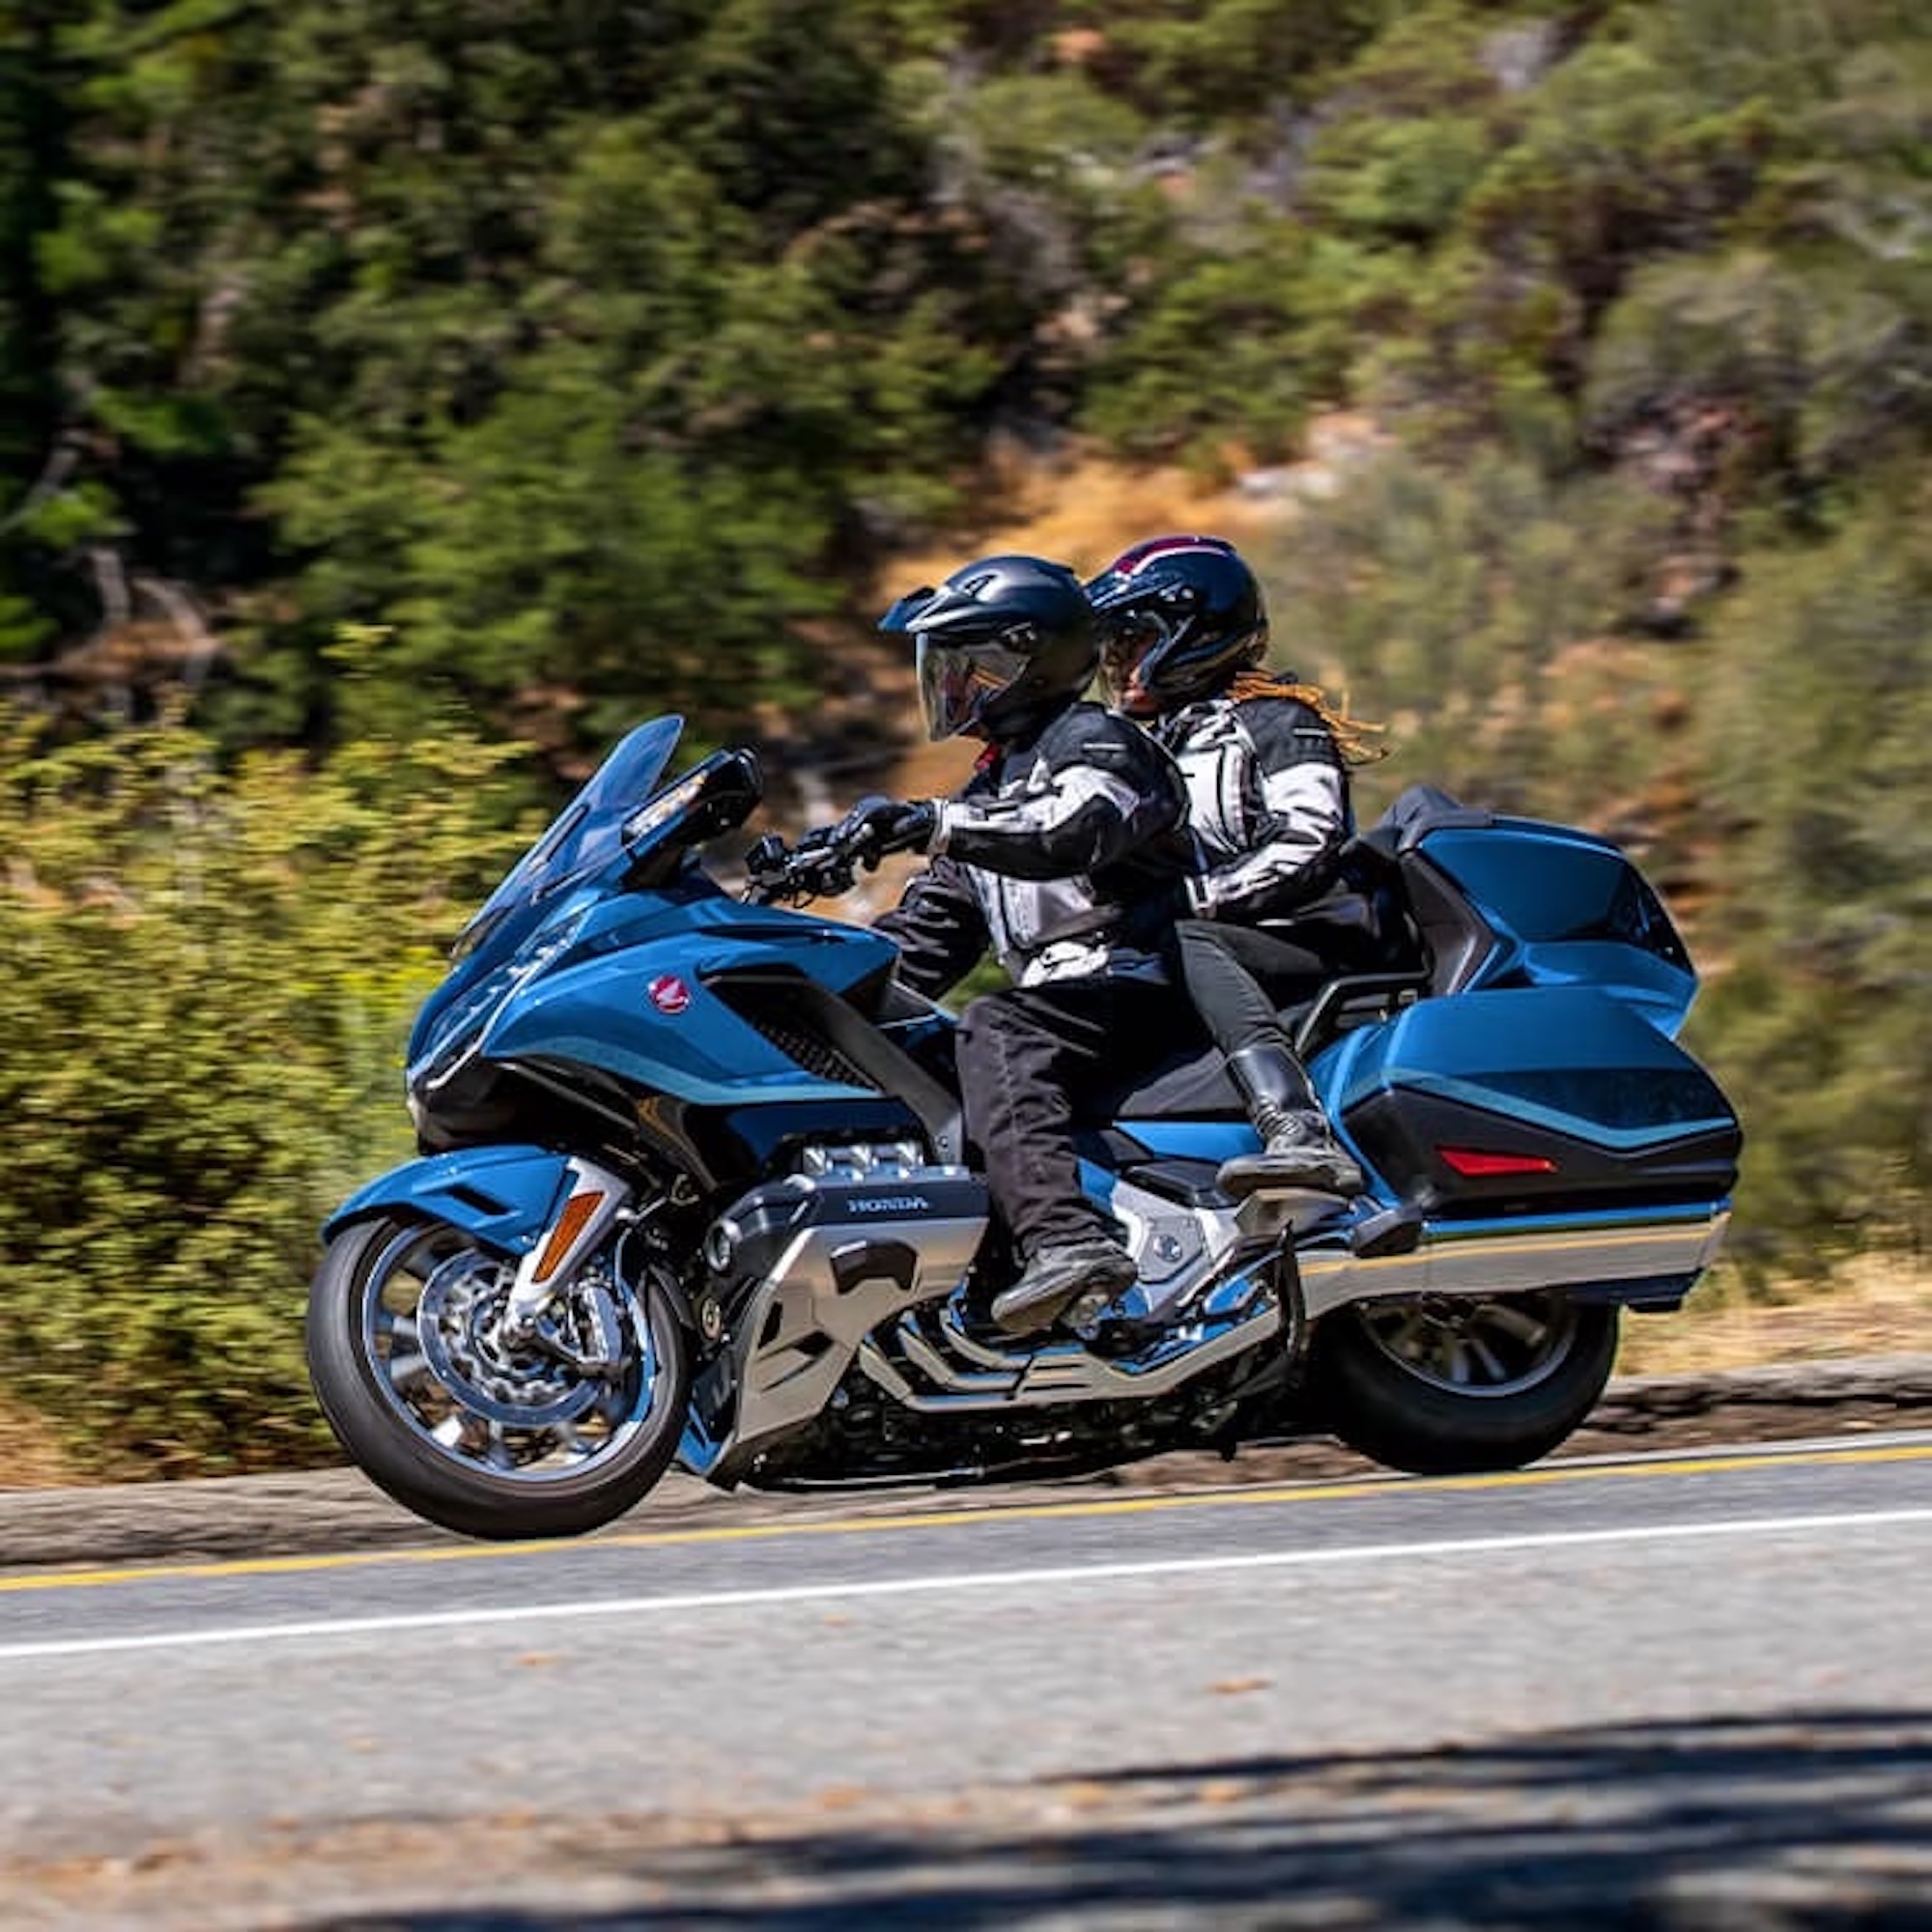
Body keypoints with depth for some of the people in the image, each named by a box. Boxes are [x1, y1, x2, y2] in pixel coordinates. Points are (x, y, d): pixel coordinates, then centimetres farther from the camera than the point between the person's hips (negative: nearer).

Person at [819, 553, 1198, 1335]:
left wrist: (933, 823, -31)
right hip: (1053, 997, 9)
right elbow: (926, 941, 27)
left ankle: (1066, 1239, -55)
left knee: (995, 1034, -37)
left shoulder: (1095, 742, 1)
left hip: (1129, 983, -9)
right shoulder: (991, 786, 28)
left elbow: (1075, 830, -24)